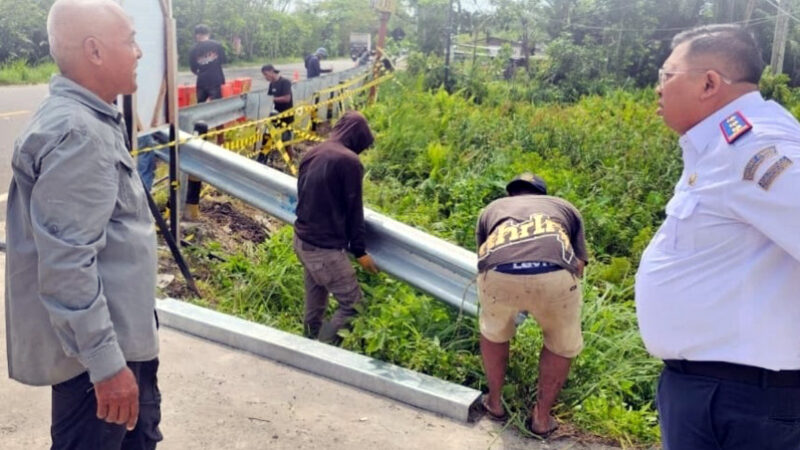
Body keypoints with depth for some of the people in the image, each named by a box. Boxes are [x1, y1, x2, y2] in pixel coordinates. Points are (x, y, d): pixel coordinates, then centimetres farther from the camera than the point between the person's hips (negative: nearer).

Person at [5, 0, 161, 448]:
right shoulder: (75, 133, -23)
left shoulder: (88, 119, 9)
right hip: (97, 345, -10)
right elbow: (65, 262, -28)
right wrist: (106, 362, -25)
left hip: (122, 333, 10)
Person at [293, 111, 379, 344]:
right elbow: (353, 209, -11)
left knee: (315, 299, 22)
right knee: (352, 303, 2)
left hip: (301, 239, 9)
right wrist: (359, 250, -2)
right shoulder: (349, 161, -16)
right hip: (325, 247, -9)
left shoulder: (312, 154, 7)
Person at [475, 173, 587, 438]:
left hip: (498, 274, 1)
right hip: (554, 275, -1)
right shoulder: (565, 207, 38)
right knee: (563, 345, 30)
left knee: (493, 333, 35)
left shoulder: (492, 209, 39)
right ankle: (541, 418, 39)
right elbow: (579, 266, 32)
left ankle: (494, 403, 48)